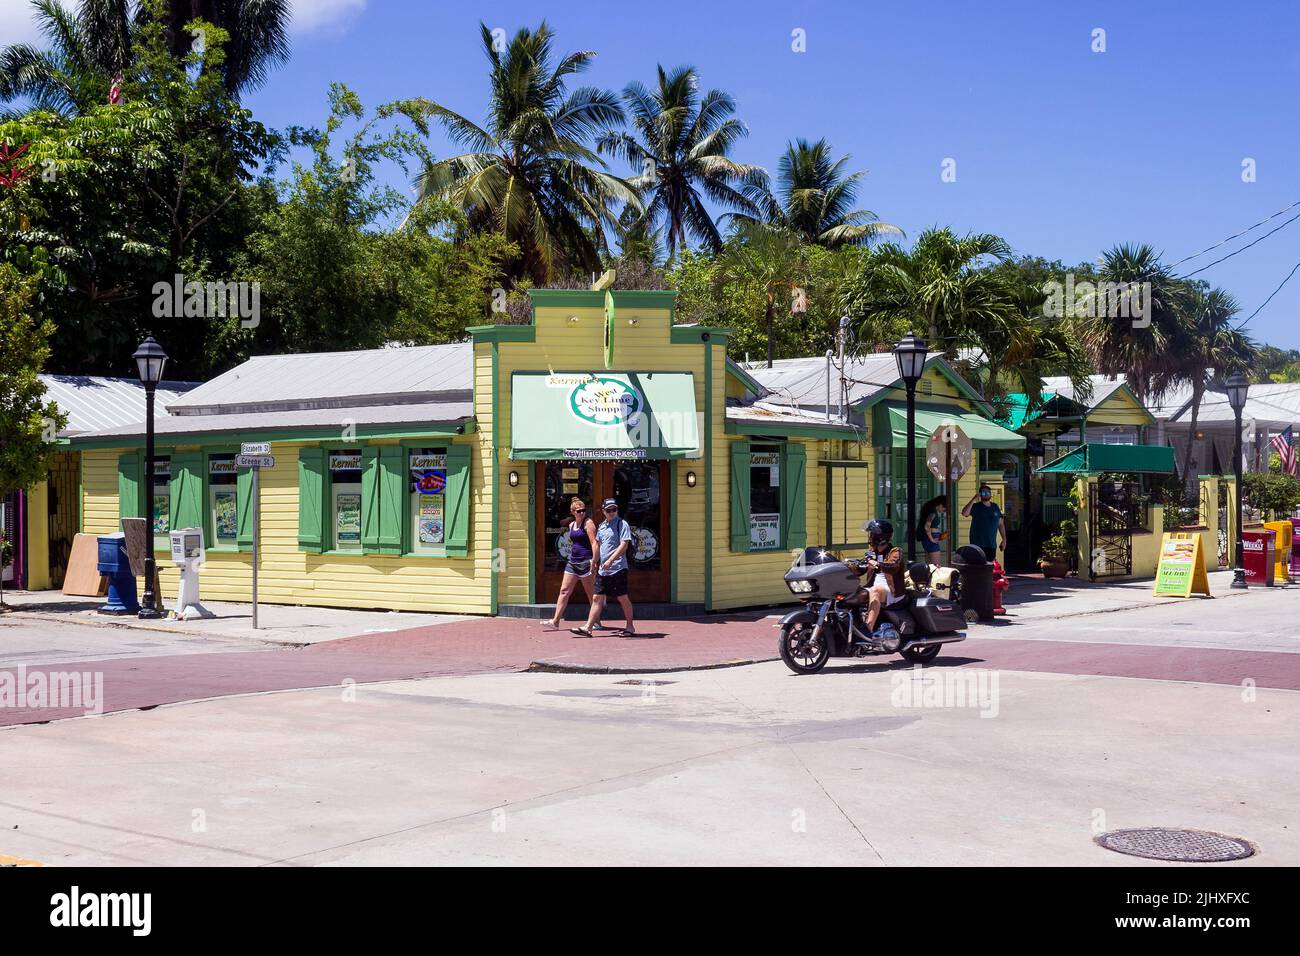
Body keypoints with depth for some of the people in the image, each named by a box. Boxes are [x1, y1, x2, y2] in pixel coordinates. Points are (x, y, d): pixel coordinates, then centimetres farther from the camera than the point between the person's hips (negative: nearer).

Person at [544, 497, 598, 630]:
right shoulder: (571, 525, 14)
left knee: (591, 594, 1)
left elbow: (594, 543, -15)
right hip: (572, 562, 8)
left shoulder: (588, 523, -8)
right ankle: (555, 622, 0)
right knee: (564, 591, 2)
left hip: (585, 562, -7)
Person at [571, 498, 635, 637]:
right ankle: (588, 628, 2)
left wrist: (610, 560, -23)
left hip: (618, 568, -7)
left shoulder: (621, 524, -7)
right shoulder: (601, 526, 15)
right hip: (603, 570, 7)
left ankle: (629, 627, 13)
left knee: (622, 598, 1)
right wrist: (594, 562, 25)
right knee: (597, 598, 4)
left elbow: (624, 545, -16)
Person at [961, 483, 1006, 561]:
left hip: (992, 545, 5)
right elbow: (964, 513, -21)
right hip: (978, 544, -5)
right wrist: (973, 500, -21)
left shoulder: (995, 507, 13)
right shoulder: (975, 507, -2)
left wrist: (1004, 540, 14)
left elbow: (1001, 524, 18)